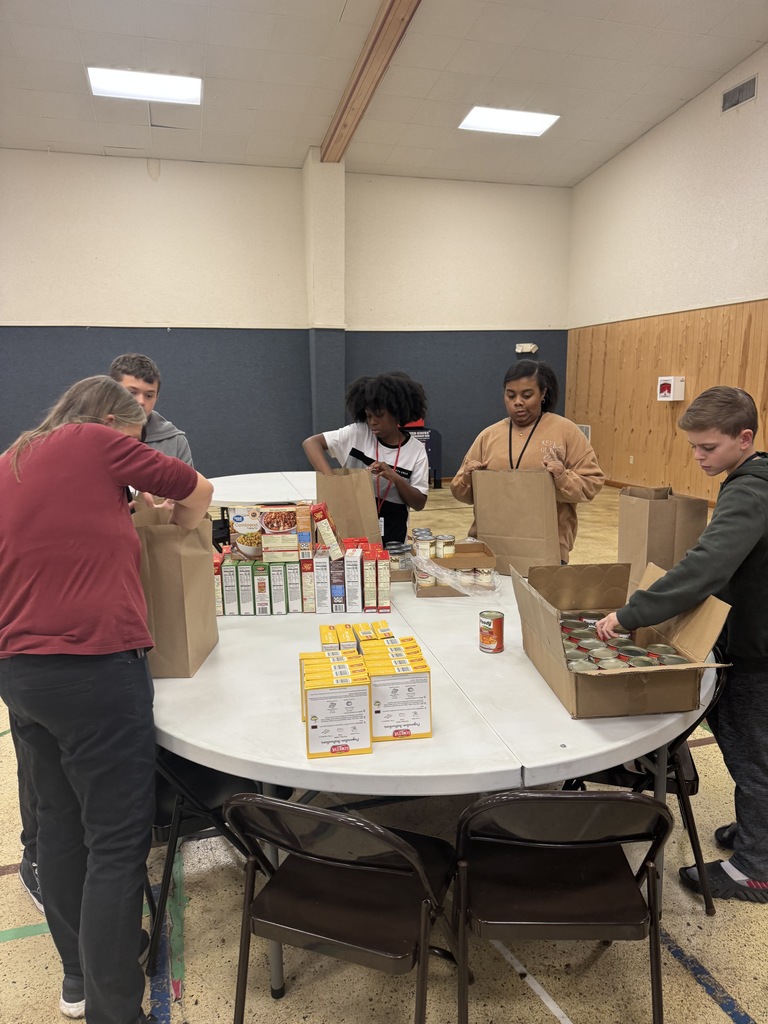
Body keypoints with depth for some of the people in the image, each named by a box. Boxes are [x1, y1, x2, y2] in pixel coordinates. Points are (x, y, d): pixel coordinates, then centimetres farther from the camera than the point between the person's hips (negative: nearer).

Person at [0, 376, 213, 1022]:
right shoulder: (95, 443, -4)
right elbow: (198, 491, 4)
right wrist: (175, 535, 22)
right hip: (94, 669, -8)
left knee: (60, 824, 19)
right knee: (117, 843, 1)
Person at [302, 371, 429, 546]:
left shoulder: (416, 450, -4)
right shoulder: (357, 433, -5)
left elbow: (419, 504, -4)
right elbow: (311, 443, -10)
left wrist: (395, 478, -21)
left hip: (391, 535, 0)